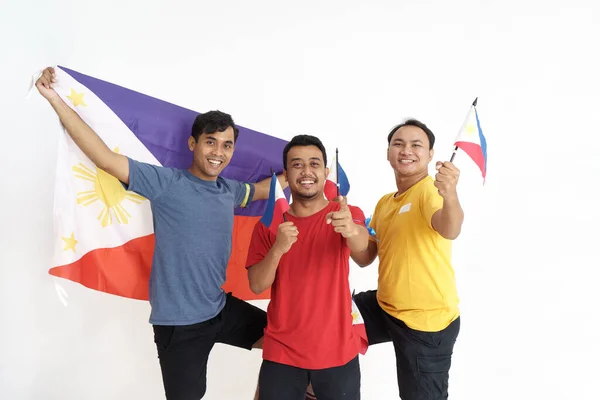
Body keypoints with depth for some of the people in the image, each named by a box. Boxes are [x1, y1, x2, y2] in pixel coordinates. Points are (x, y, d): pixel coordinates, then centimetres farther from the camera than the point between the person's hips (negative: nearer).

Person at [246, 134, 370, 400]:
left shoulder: (347, 214, -5)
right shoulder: (269, 224, -1)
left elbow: (361, 245, -26)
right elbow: (256, 286, -6)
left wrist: (351, 229, -48)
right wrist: (277, 250, -24)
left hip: (338, 352, 0)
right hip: (281, 353, 1)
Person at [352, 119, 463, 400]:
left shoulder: (431, 190, -15)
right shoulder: (384, 202, 8)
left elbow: (449, 230, -37)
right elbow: (365, 258, 9)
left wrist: (450, 196, -58)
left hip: (427, 320, -7)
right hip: (384, 307, 7)